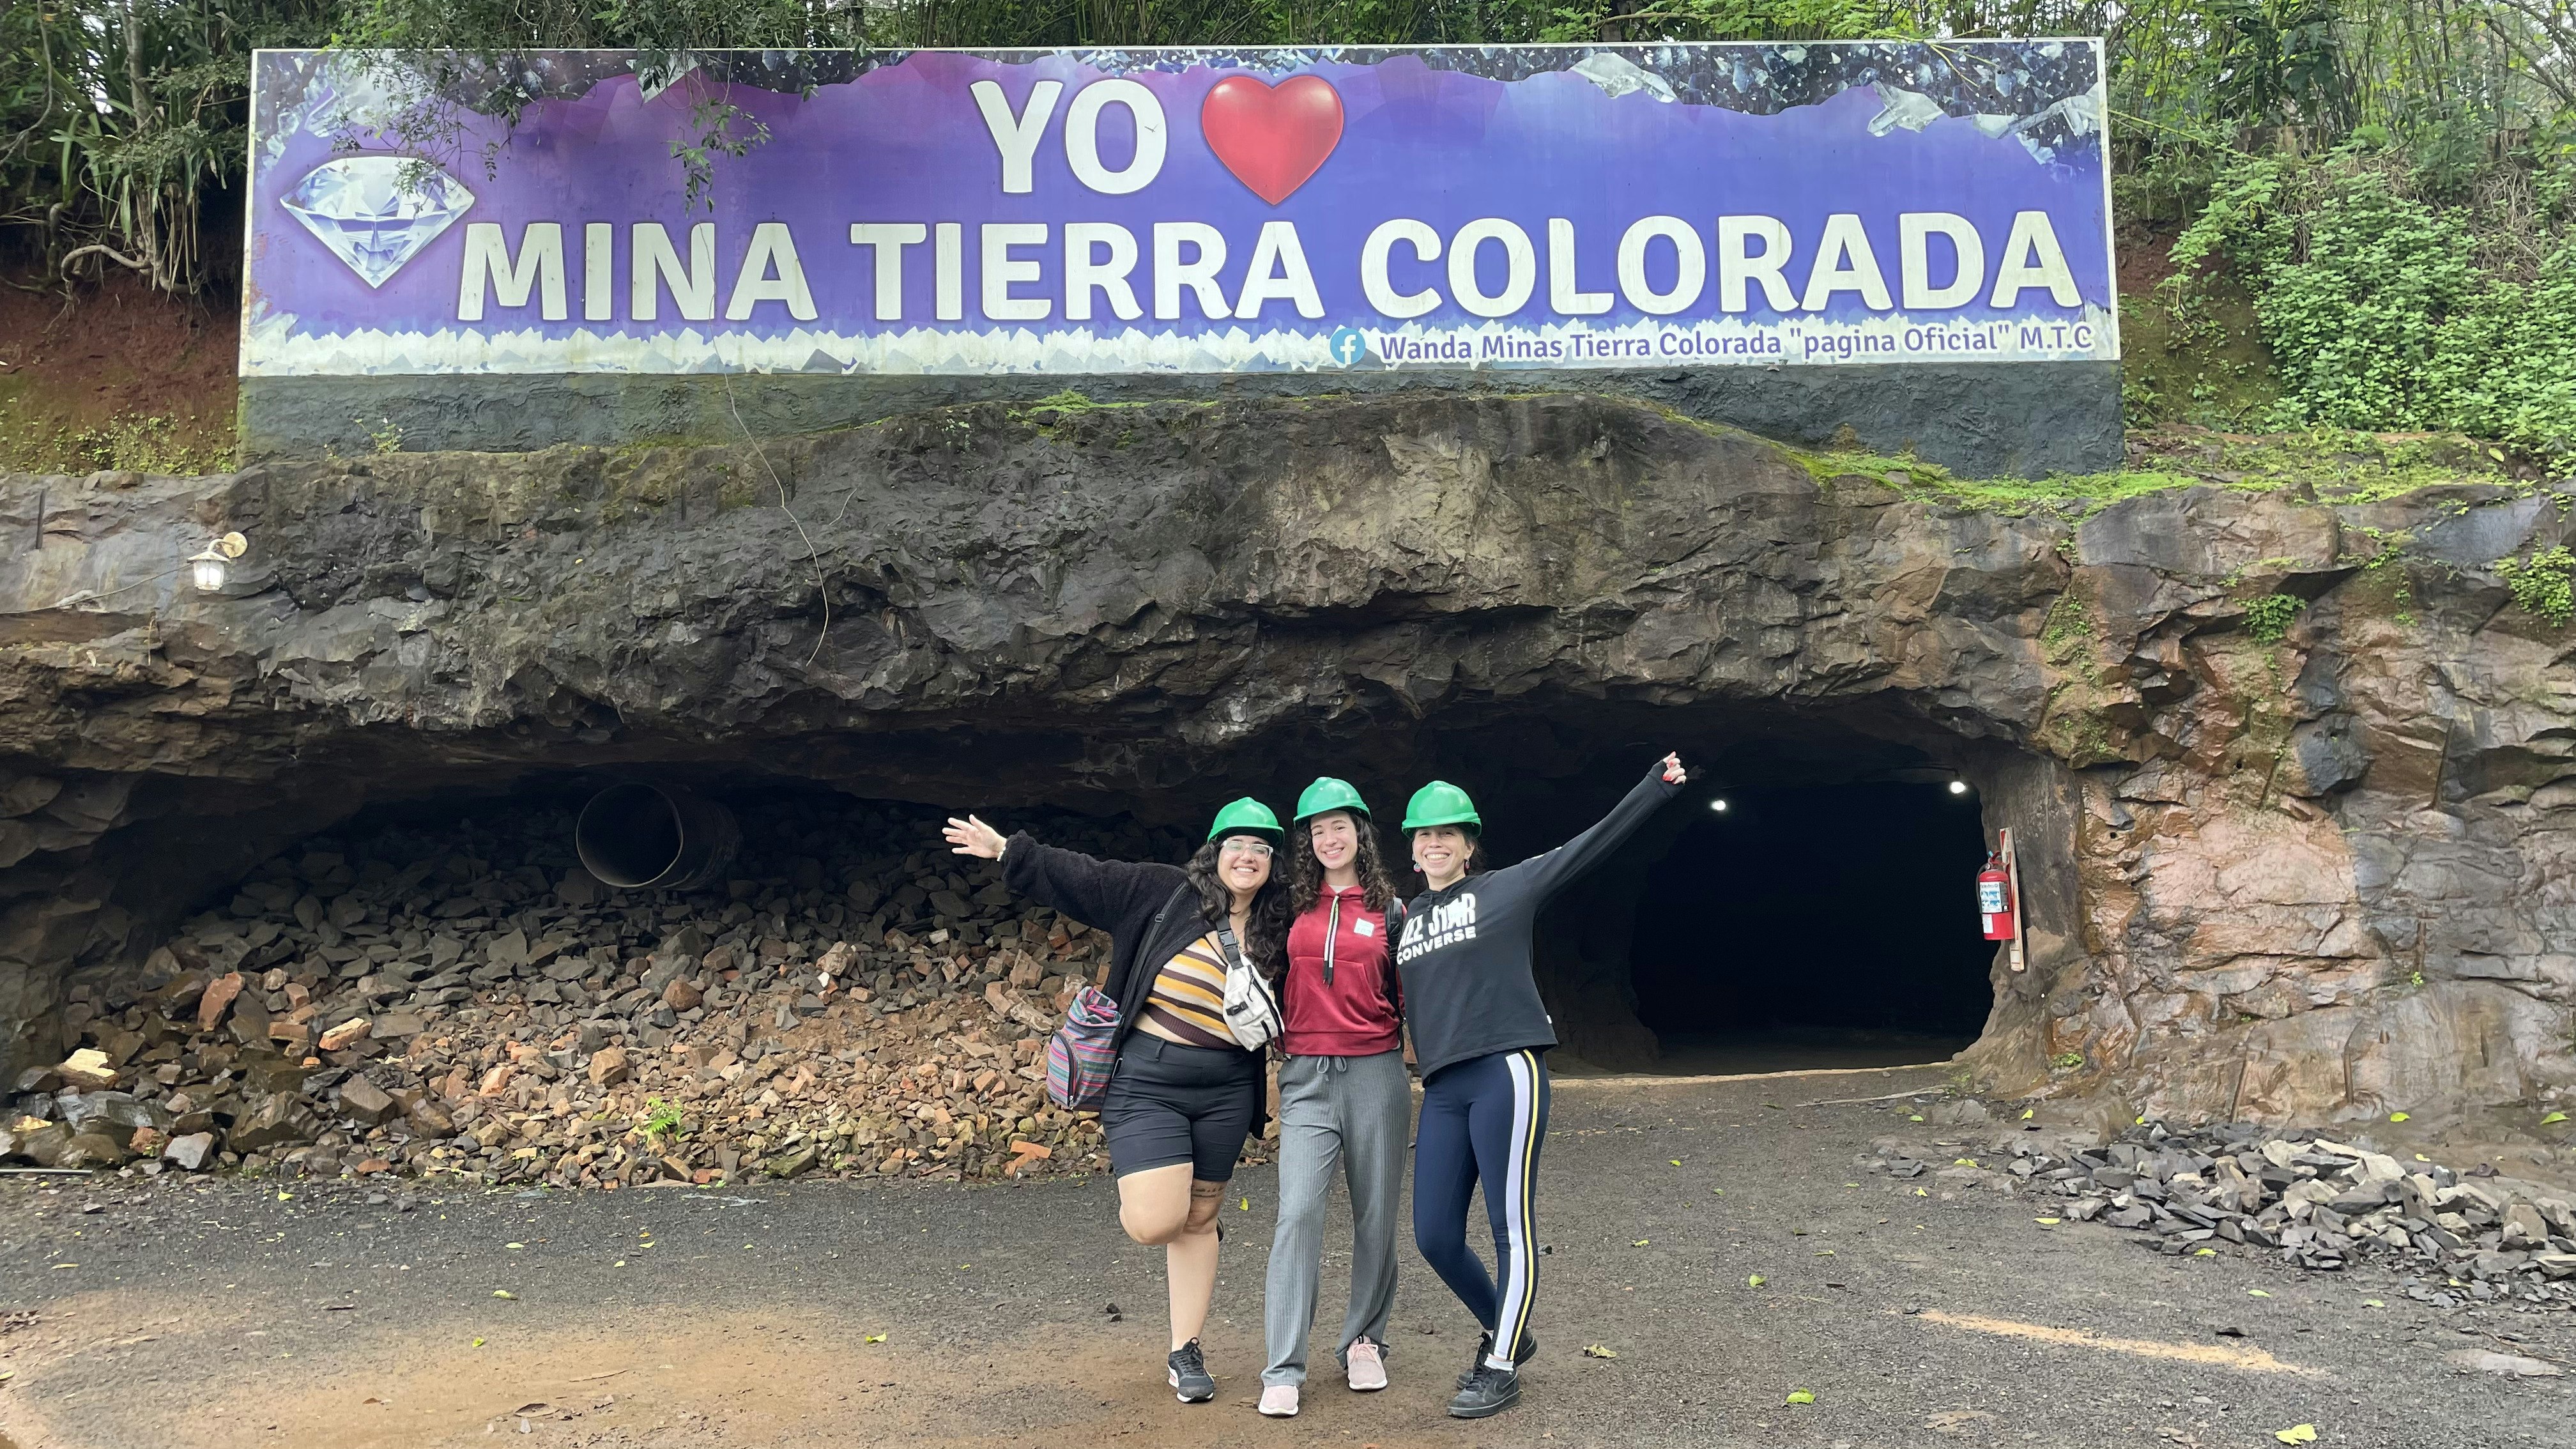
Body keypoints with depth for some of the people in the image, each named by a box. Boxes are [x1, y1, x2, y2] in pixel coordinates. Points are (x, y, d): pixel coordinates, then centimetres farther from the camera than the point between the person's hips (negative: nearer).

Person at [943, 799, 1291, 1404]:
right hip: (1147, 1080, -3)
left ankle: (1186, 1352, 25)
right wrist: (1007, 850, -8)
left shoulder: (1276, 933, 7)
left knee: (1198, 1221, 11)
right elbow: (1081, 878, -5)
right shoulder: (1163, 894, -4)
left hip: (1226, 1090, 4)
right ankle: (1137, 1190, 24)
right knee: (1155, 1223, -14)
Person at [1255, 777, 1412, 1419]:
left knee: (1375, 1216, 7)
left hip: (1376, 1074, 0)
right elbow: (1279, 985, 17)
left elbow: (1406, 995, 10)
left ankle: (1364, 1343, 26)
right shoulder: (1295, 907, 8)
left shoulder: (1388, 907, 5)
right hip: (1307, 1078, 0)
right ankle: (1283, 1371, -7)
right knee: (1299, 1213, -12)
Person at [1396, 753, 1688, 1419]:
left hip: (1506, 1073, -5)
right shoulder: (1404, 918, 17)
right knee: (1435, 1236, 4)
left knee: (1511, 1227, -3)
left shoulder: (1507, 888, 4)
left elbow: (1590, 844, 0)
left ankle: (1502, 1366, 10)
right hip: (1442, 1090, 5)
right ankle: (1508, 1332, 27)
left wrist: (1656, 786, -6)